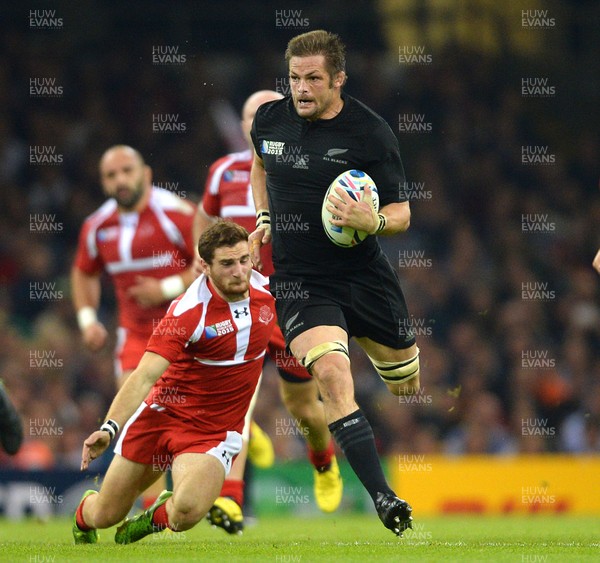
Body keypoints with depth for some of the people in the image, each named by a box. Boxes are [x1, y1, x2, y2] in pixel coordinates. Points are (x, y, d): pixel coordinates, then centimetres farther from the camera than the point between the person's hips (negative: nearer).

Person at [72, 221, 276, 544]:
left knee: (186, 512, -28)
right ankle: (84, 513, 48)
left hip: (215, 431, 2)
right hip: (163, 413, -2)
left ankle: (155, 518, 10)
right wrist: (110, 427, -41)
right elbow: (144, 376, -30)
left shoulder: (265, 290, -7)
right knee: (106, 515, 7)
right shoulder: (188, 312, -22)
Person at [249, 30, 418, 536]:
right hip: (298, 280, 0)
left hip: (365, 275, 0)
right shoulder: (270, 120, 0)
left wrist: (373, 221, -26)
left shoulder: (371, 133, -10)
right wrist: (264, 220, 14)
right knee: (331, 372, -26)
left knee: (407, 383, 14)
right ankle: (382, 498, -27)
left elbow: (401, 214, -5)